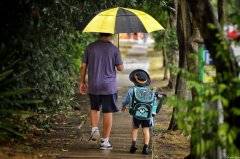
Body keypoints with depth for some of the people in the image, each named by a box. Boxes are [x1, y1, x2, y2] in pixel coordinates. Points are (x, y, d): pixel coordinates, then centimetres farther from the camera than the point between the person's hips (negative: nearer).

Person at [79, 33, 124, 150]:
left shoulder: (90, 47, -1)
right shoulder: (114, 49, -7)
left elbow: (83, 66, 1)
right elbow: (120, 68, -3)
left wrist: (82, 82, 10)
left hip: (93, 86, 2)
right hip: (109, 87, -2)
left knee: (94, 108, 24)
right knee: (108, 113, 4)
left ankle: (94, 129, 4)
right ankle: (105, 141, 5)